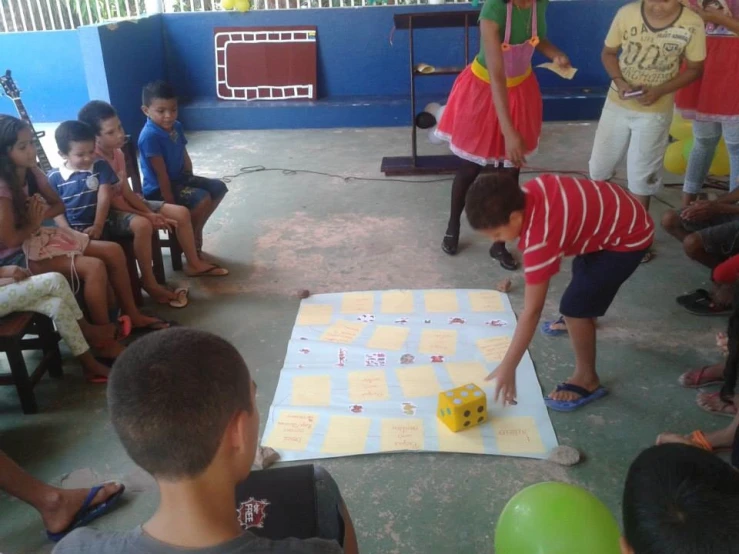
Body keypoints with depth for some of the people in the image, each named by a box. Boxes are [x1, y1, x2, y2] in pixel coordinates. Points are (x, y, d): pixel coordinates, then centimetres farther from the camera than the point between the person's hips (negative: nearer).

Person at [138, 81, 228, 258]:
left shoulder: (176, 127, 2)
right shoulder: (149, 136, -23)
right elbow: (161, 174, -24)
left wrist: (191, 181, 2)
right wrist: (171, 205, -23)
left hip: (180, 178, 9)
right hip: (159, 189, -9)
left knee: (219, 188, 3)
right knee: (203, 198, -25)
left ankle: (195, 229, 12)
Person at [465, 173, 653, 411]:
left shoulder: (539, 239, -37)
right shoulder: (527, 192, -16)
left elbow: (531, 311, -32)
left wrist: (508, 367, -25)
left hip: (628, 238, -10)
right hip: (619, 211, 10)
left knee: (575, 305, -15)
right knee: (581, 270, 33)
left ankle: (587, 379, 5)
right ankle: (582, 322, 63)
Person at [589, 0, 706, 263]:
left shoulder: (692, 24, -15)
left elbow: (694, 69, -5)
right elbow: (608, 53, 1)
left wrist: (660, 91, -20)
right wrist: (619, 81, -17)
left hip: (655, 111, -2)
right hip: (617, 103, 2)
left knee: (642, 174, 6)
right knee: (600, 164, 11)